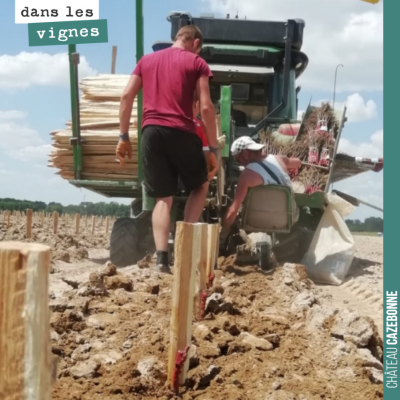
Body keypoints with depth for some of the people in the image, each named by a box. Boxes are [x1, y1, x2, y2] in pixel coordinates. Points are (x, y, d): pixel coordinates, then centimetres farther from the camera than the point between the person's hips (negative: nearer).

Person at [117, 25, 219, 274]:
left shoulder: (147, 60, 19)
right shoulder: (196, 62, 7)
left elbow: (126, 97, 11)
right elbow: (206, 107, -2)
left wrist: (124, 136, 13)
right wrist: (214, 148, 1)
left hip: (151, 132, 3)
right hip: (181, 132, -3)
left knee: (163, 199, 7)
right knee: (200, 186, 19)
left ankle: (162, 259, -6)